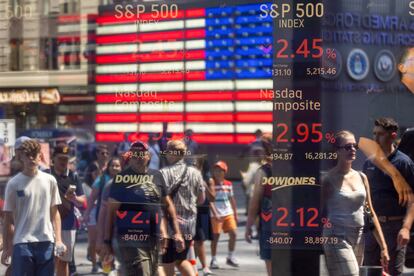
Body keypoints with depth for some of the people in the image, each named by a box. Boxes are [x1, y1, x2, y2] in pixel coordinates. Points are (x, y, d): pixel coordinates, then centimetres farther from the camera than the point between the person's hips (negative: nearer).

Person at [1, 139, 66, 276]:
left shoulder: (50, 181, 6)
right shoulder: (14, 183, -1)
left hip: (46, 242, 2)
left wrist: (58, 240, 1)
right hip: (22, 243, -2)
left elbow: (54, 213, 10)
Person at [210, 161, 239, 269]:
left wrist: (235, 214, 15)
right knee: (215, 236, -1)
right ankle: (213, 260, 9)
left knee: (233, 234, -1)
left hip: (228, 214, 5)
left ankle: (230, 257, 12)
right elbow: (210, 201, -12)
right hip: (216, 215, -5)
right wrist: (215, 214, -21)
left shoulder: (228, 184, 10)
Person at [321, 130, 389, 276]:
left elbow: (371, 214, 14)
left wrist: (383, 247, 10)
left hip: (359, 238, 6)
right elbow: (321, 214, -3)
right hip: (337, 238, -6)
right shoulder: (329, 180, -5)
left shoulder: (361, 177, 11)